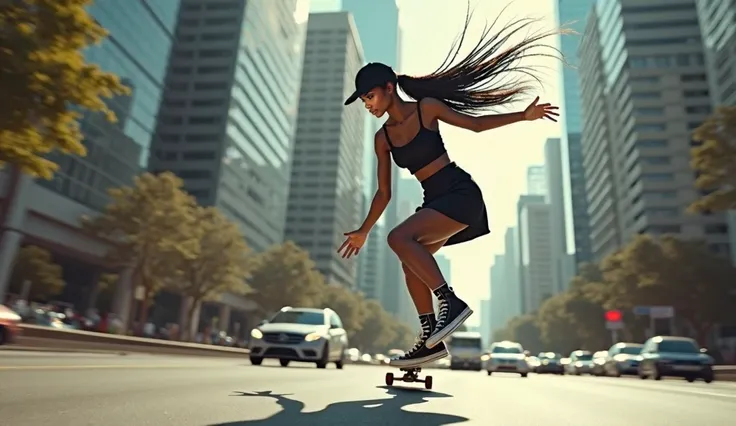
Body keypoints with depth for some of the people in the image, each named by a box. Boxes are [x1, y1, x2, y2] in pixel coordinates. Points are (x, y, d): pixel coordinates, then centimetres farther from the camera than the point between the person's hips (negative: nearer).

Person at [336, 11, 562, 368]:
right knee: (411, 263, 2)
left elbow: (475, 123, 4)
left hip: (461, 193, -7)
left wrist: (524, 115, -5)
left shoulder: (426, 108, -4)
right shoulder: (382, 138, 9)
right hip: (435, 201, 7)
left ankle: (451, 302, -18)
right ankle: (430, 341, 10)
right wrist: (363, 231, 15)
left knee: (399, 237, -24)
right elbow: (384, 193, 13)